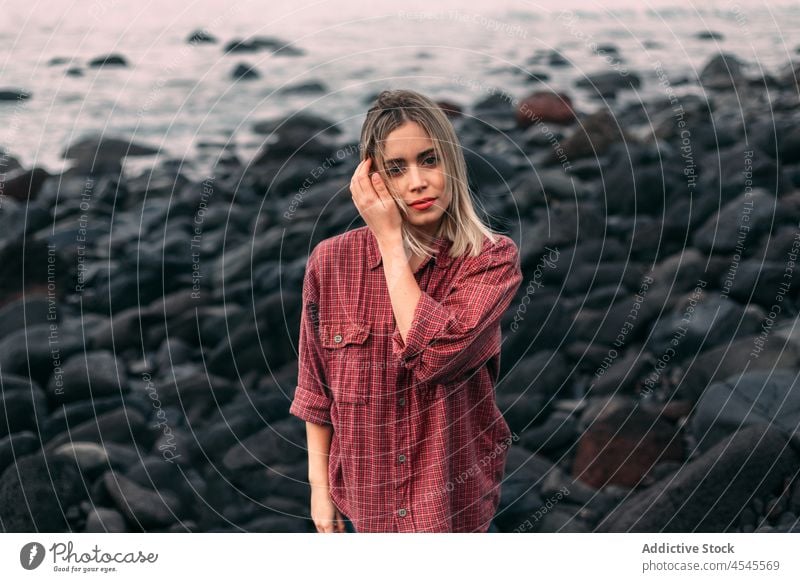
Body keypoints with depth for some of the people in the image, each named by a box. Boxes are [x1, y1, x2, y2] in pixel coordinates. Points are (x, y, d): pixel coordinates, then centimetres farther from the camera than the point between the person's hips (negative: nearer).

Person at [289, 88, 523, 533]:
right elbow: (315, 387, 1)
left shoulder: (492, 259, -13)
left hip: (455, 499, -1)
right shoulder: (331, 262, -9)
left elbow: (434, 354, -29)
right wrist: (319, 485, 1)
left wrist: (390, 238, -23)